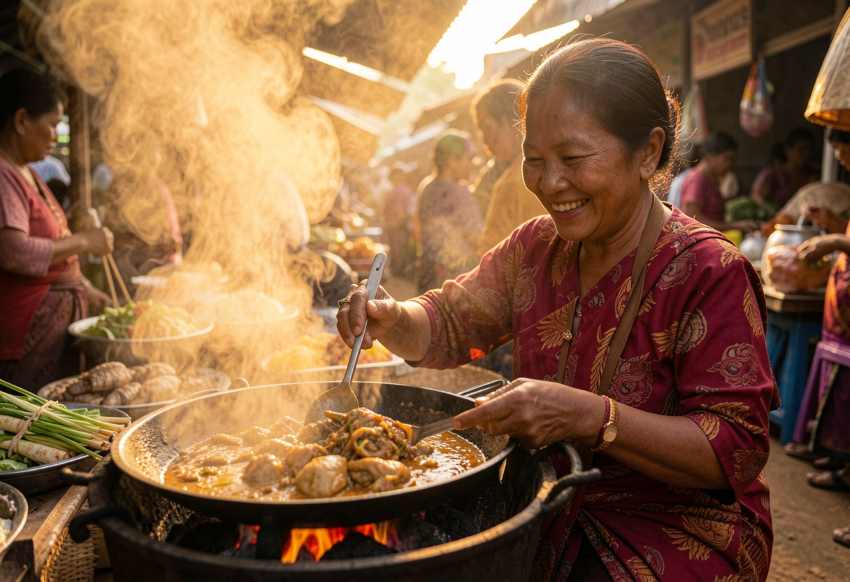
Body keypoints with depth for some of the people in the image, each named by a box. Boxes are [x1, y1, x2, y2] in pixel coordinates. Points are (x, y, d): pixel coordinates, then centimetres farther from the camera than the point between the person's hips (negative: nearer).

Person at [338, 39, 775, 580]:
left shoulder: (710, 273, -17)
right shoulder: (537, 247, 2)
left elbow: (739, 451, -20)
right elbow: (447, 326, 8)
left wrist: (586, 416, -33)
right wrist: (390, 319, -15)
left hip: (678, 529, -4)